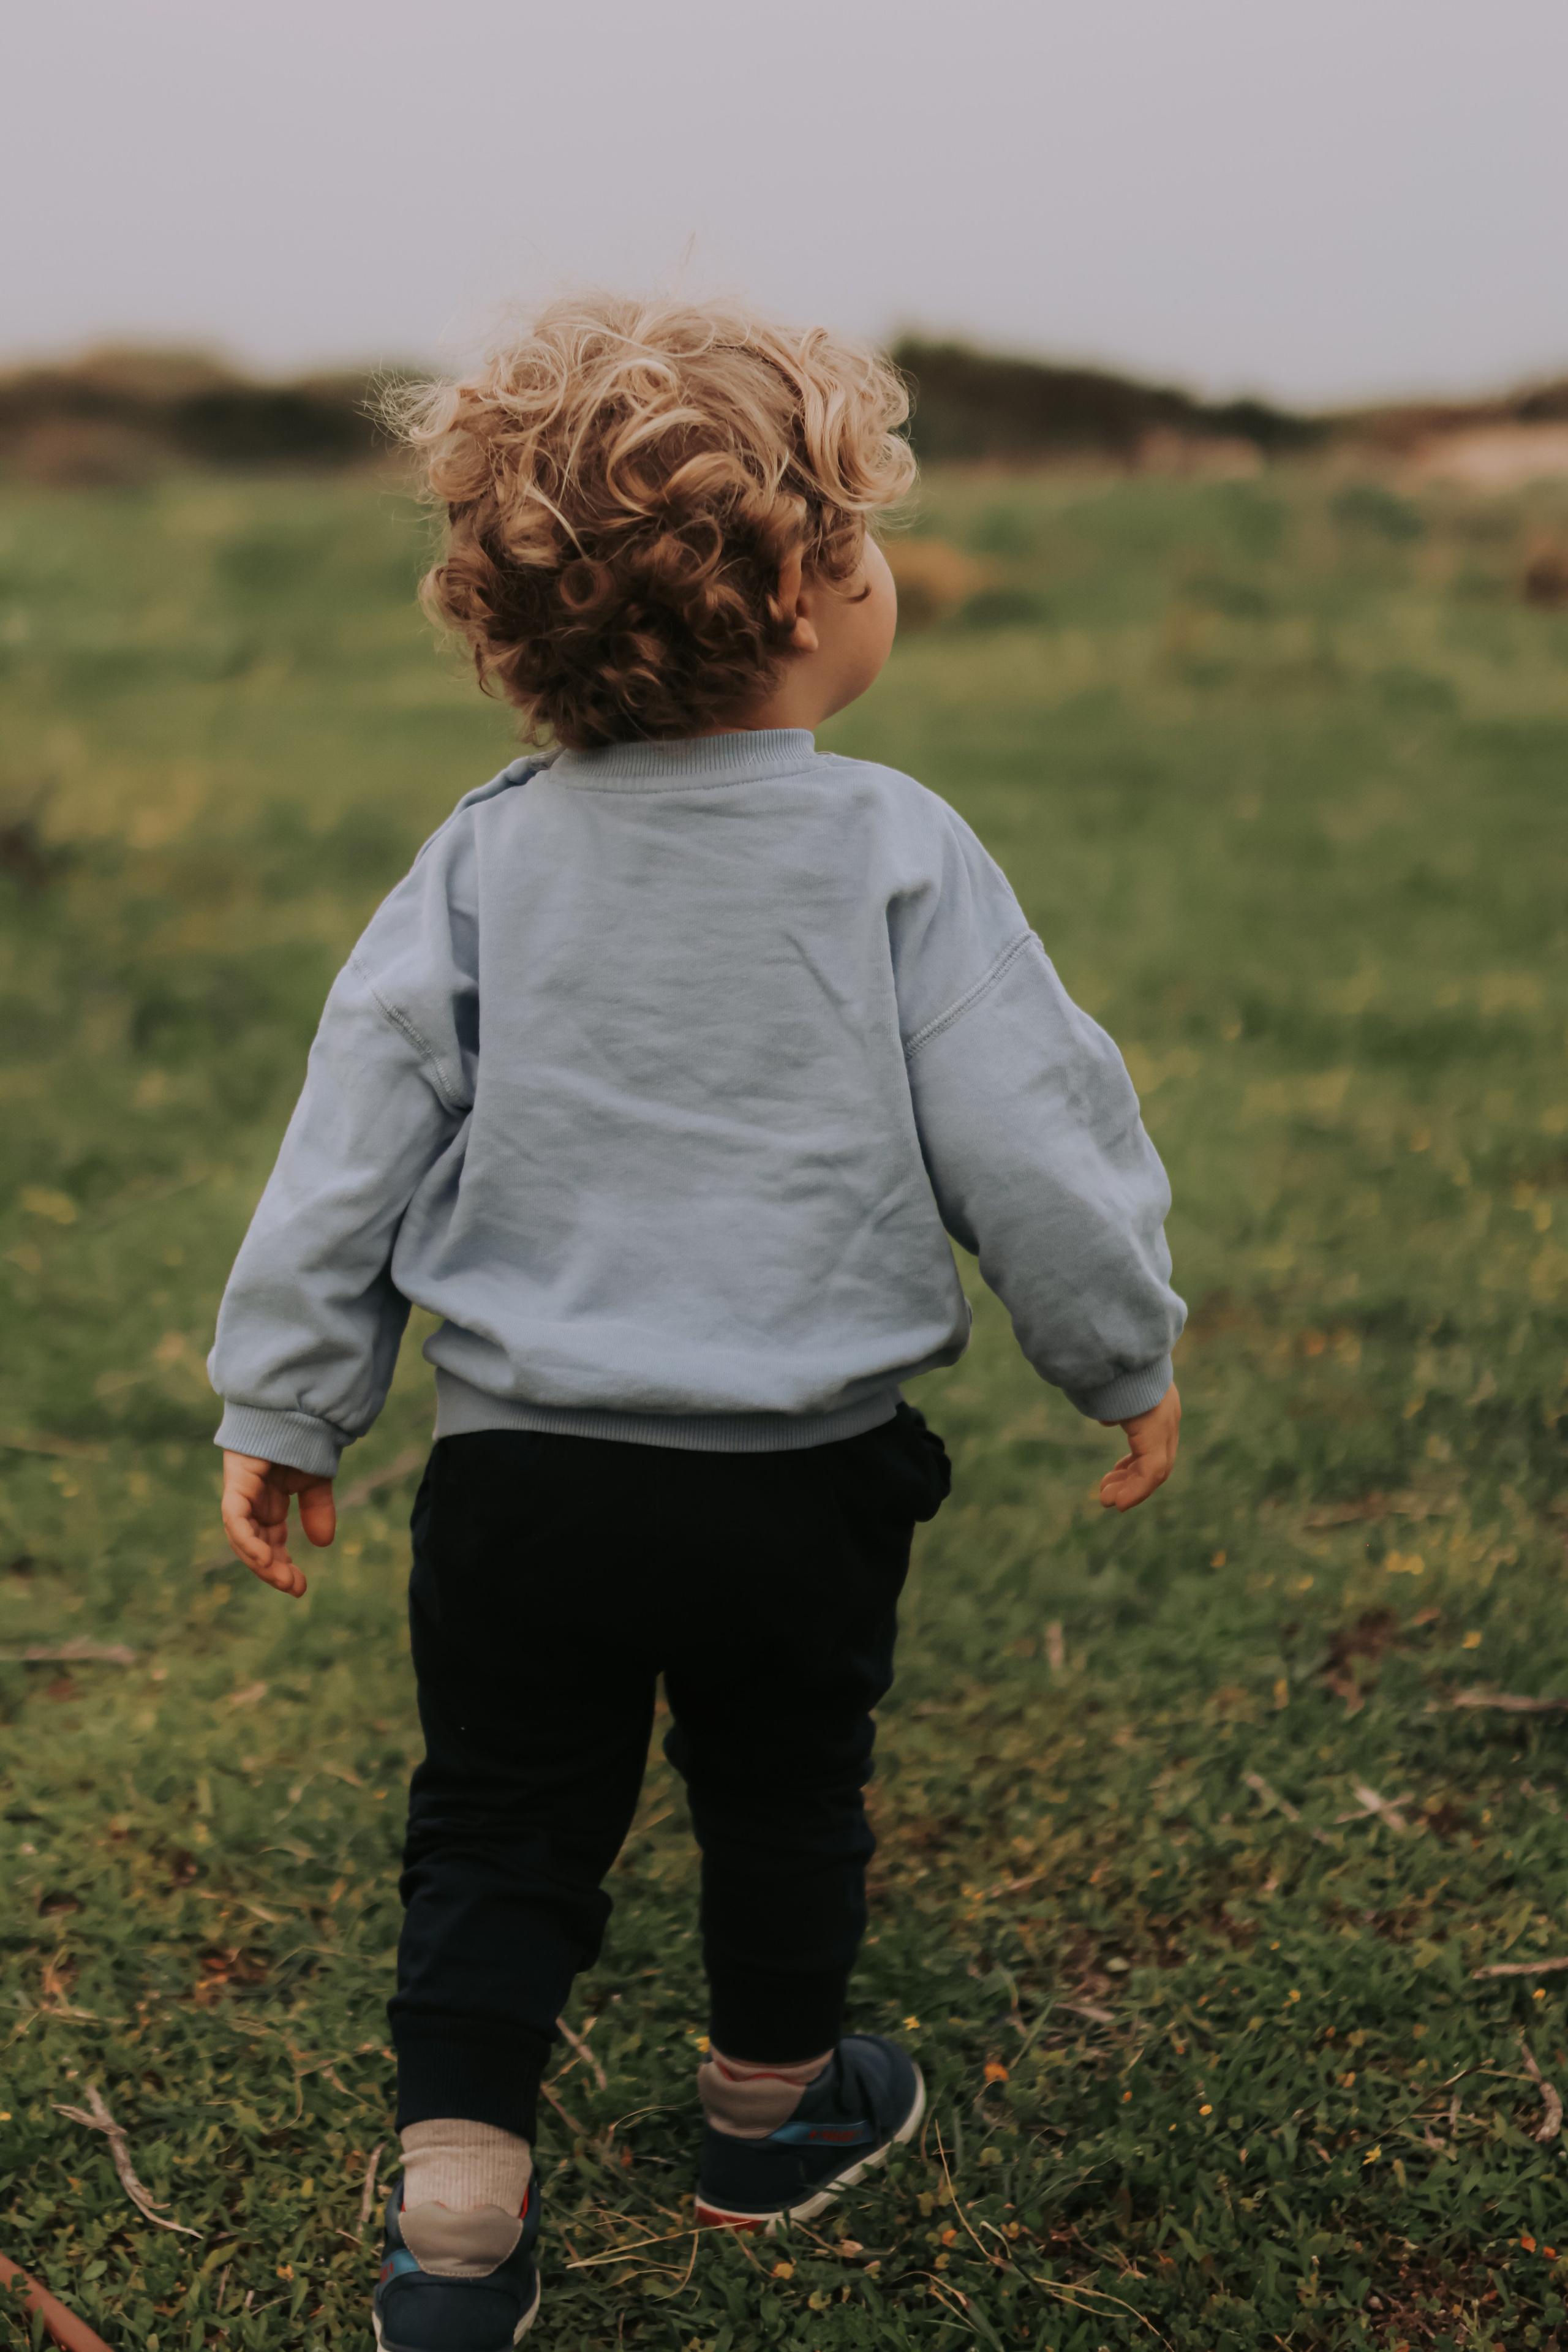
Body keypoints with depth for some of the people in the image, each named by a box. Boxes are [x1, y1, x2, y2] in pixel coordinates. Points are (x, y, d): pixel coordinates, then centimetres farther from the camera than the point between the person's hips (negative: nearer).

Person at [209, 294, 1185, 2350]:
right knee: (783, 1800, 21)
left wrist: (281, 1407, 6)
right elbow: (1032, 1143, -8)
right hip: (804, 1480, -1)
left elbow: (355, 1141, -3)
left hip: (520, 1467, 2)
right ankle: (775, 2112, 42)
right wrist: (1127, 1354, 8)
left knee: (499, 1837, 15)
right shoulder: (897, 853, -11)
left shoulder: (489, 856, -3)